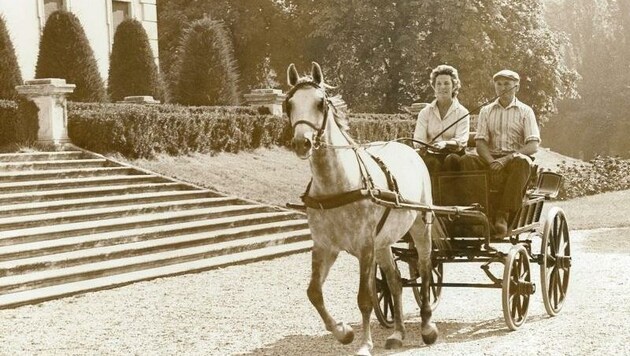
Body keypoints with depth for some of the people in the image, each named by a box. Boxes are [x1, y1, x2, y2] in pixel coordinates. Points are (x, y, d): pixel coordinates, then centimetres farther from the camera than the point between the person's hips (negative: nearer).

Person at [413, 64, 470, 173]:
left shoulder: (462, 112, 6)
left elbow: (461, 141, -8)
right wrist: (424, 146, -26)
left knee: (452, 159, -35)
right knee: (432, 162, -34)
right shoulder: (425, 112, 12)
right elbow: (418, 139, 0)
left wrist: (445, 144, -31)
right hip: (432, 155, 1)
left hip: (453, 158, 0)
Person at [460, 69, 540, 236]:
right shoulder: (486, 111, 15)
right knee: (466, 161, -28)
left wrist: (507, 158, -20)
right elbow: (480, 143, 4)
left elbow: (533, 145, -4)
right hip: (490, 159, 2)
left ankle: (502, 214, -39)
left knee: (521, 162, -38)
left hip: (515, 157, -2)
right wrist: (493, 162, -18)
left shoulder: (525, 111, 7)